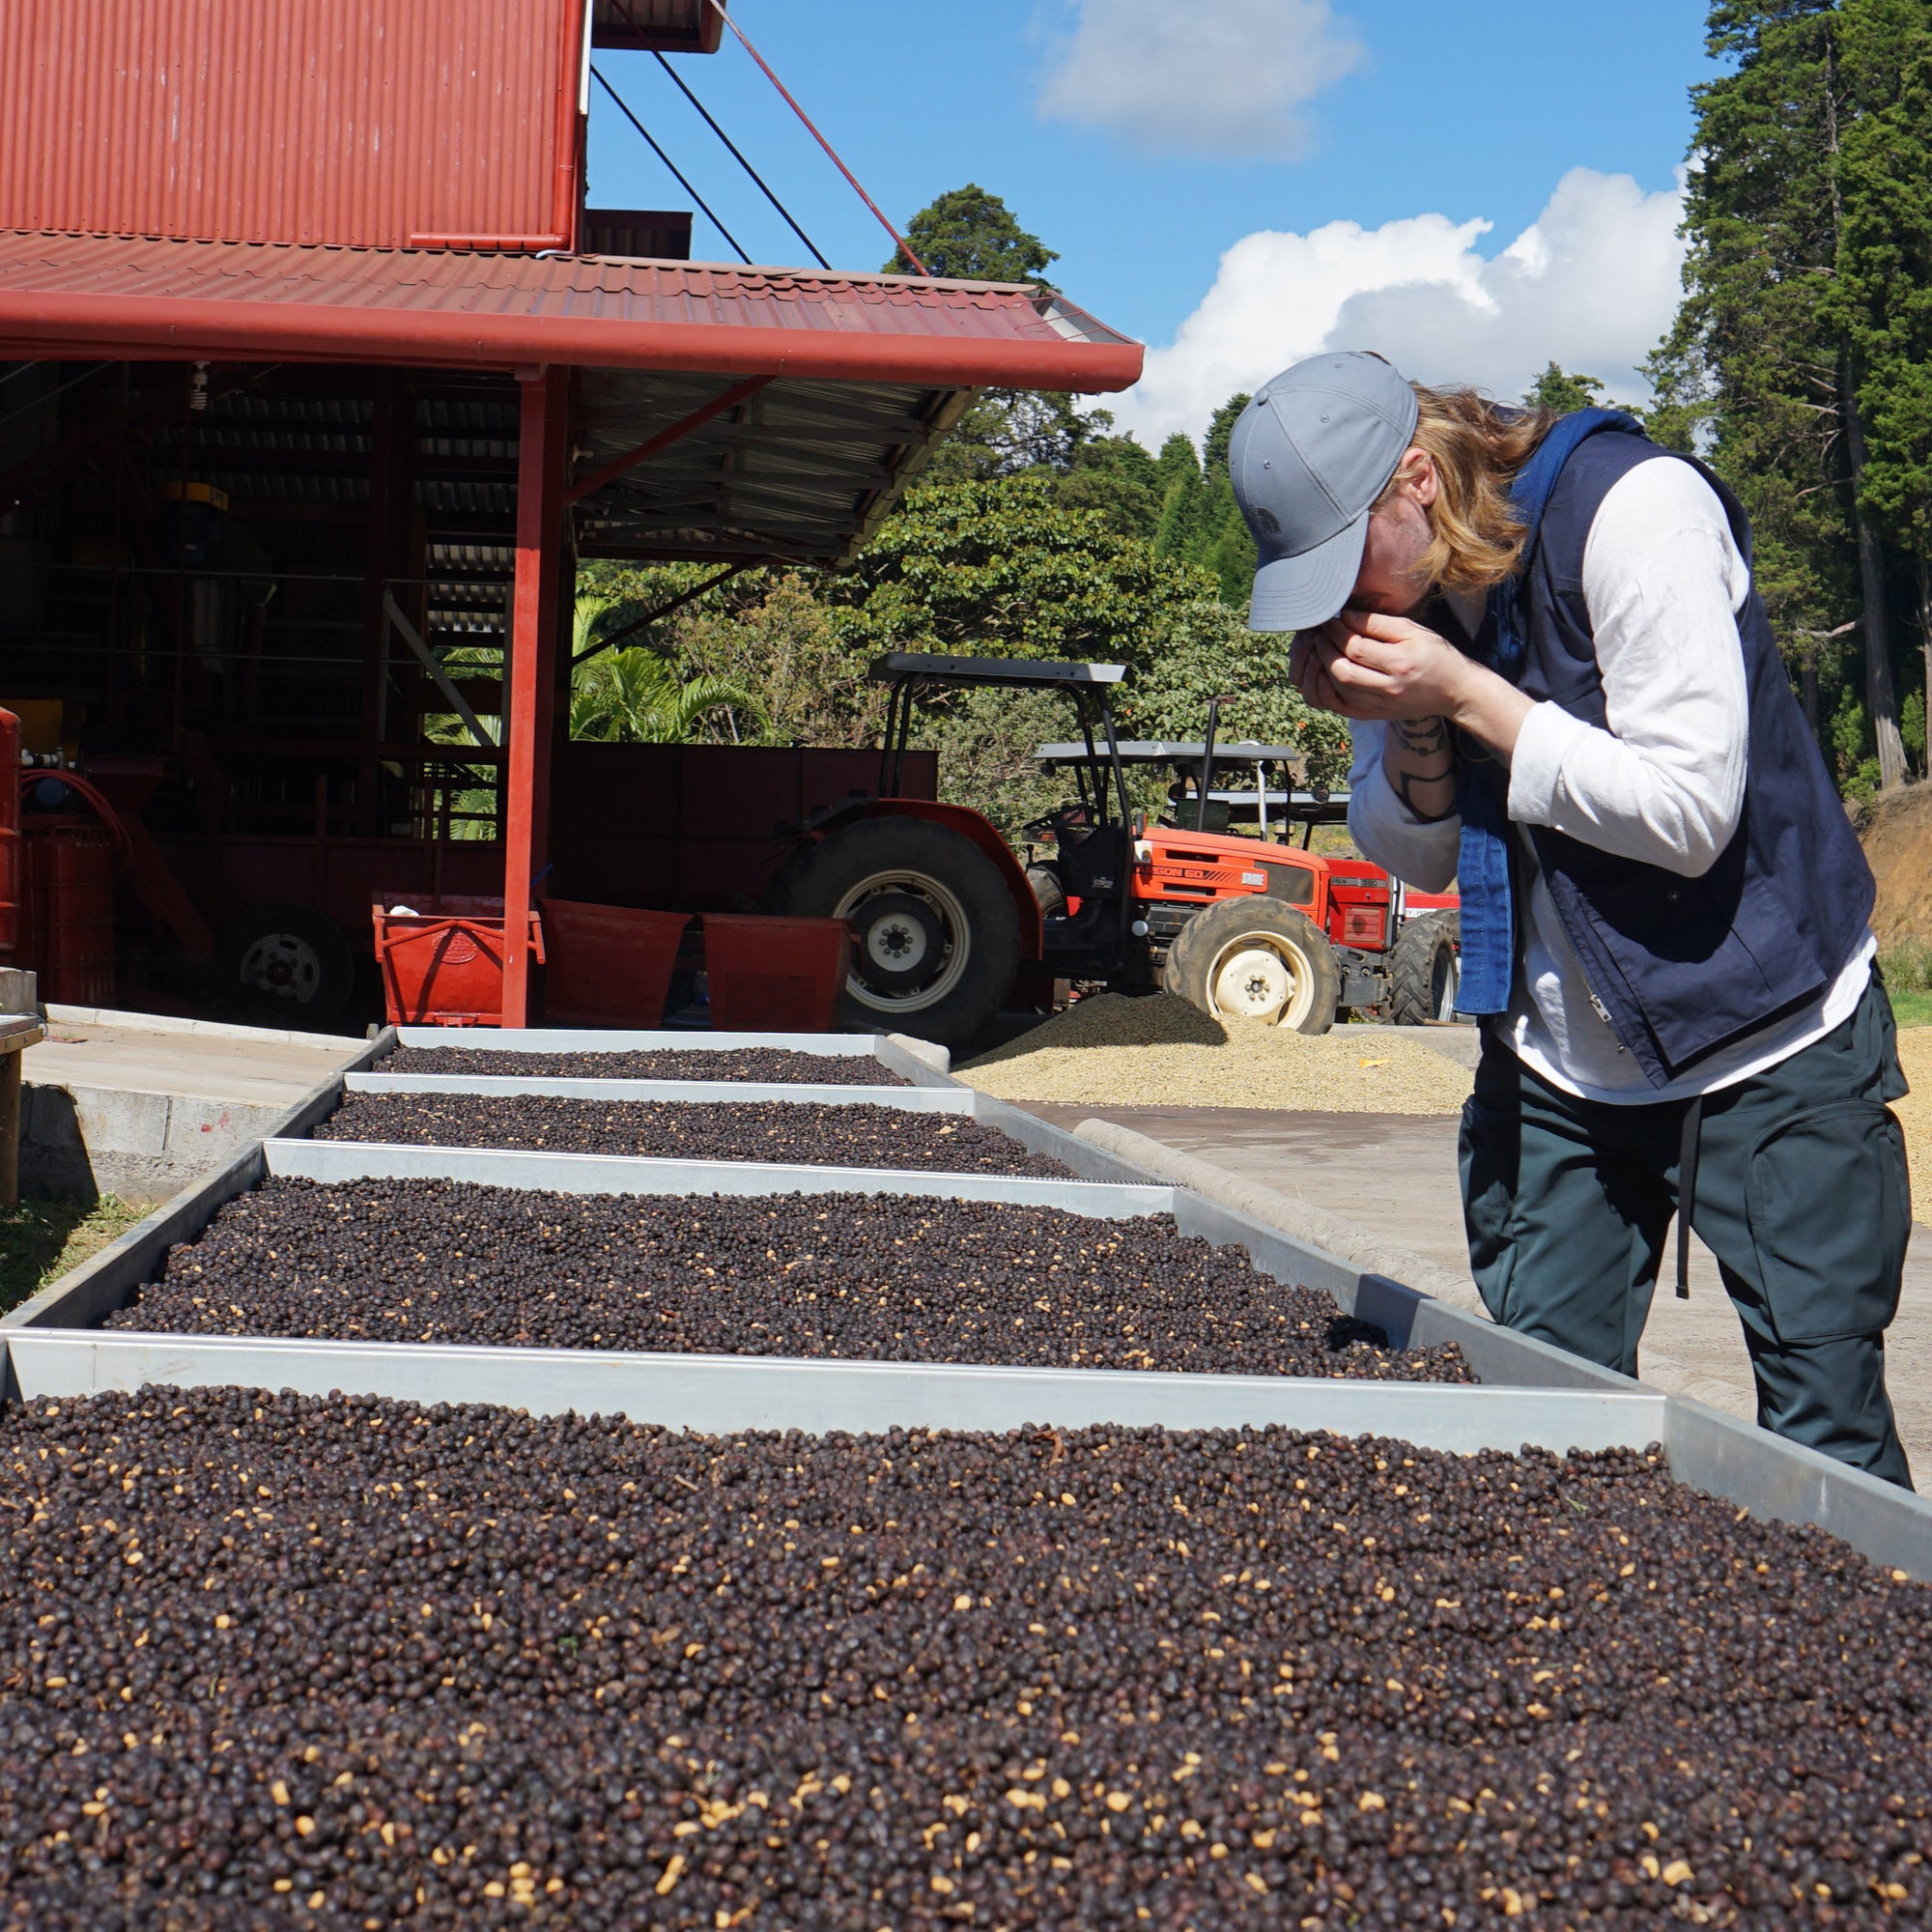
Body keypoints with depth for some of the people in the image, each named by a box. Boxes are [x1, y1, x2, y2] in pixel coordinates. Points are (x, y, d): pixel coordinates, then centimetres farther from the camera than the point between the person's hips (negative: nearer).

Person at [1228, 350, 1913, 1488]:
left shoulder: (1632, 507, -19)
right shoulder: (1385, 584, -1)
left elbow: (1689, 815, -23)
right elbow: (1419, 859, 6)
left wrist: (1465, 694, -23)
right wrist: (1410, 730, -14)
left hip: (1770, 1051, -5)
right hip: (1556, 1063, 5)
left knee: (1828, 1447, -5)